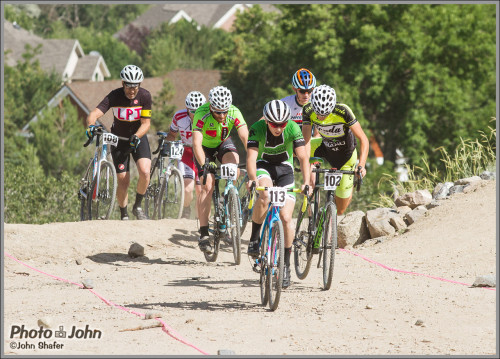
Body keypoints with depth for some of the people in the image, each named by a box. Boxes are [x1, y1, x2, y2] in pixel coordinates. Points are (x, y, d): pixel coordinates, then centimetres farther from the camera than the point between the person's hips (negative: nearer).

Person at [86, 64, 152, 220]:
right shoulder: (115, 96, -21)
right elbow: (93, 114, -30)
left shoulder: (144, 96, -17)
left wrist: (136, 136, -35)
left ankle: (137, 206, 2)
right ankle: (124, 216, 15)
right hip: (119, 140, 0)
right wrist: (91, 126, -52)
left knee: (145, 172, -22)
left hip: (138, 138, 0)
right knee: (123, 181, -5)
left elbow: (145, 123, -15)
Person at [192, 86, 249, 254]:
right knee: (207, 186, -17)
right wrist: (203, 164, -56)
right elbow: (196, 143, -41)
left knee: (233, 162, -31)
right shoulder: (201, 114, -33)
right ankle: (204, 235, -16)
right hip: (205, 147, -2)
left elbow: (246, 138, -34)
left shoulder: (234, 113, -27)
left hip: (223, 143, 2)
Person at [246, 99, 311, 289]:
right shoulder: (257, 129, -24)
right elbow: (251, 156, -32)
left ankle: (286, 264, 4)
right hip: (263, 166, -1)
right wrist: (252, 179, -51)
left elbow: (303, 157, -28)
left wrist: (306, 182, -43)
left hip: (284, 168, 1)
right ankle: (254, 237, -14)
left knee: (286, 218, -10)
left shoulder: (293, 128, -23)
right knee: (264, 195, -35)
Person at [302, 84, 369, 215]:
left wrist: (361, 166, -42)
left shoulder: (343, 112, -34)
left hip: (345, 155, -3)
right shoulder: (308, 111, -26)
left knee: (340, 210, 2)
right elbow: (306, 141, -29)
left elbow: (363, 140, -29)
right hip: (325, 147, 3)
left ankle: (350, 185, 38)